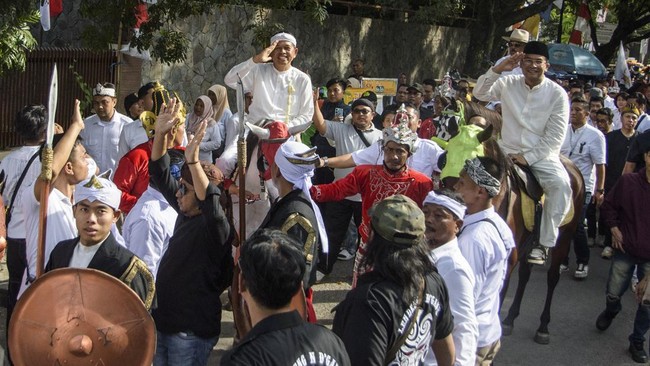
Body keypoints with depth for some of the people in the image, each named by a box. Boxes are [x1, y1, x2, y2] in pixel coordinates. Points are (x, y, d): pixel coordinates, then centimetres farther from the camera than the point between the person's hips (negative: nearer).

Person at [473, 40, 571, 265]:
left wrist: (528, 158, -14)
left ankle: (544, 243, -20)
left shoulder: (557, 93, -4)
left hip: (541, 154, -2)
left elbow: (555, 137, -7)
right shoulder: (508, 84, 5)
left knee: (560, 184, -29)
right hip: (507, 151, 2)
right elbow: (480, 94, -2)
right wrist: (498, 69, -13)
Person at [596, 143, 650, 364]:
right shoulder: (628, 182, -9)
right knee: (613, 293, 13)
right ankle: (610, 311, 48)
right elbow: (608, 205, 5)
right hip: (625, 249, 1)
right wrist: (614, 228, -3)